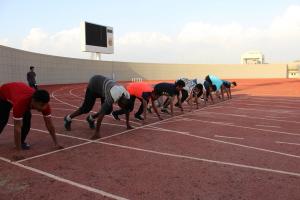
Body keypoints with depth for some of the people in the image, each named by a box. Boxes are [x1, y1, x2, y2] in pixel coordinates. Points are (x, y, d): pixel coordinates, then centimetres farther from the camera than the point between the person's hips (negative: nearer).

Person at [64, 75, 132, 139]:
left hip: (103, 83, 7)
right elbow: (101, 113, -44)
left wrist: (127, 124, 4)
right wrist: (97, 132, -43)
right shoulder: (112, 98, -42)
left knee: (108, 110, -4)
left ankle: (91, 119, 20)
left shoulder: (126, 96, -20)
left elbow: (127, 109, -1)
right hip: (94, 84, -7)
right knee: (86, 109, -5)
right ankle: (68, 119, 20)